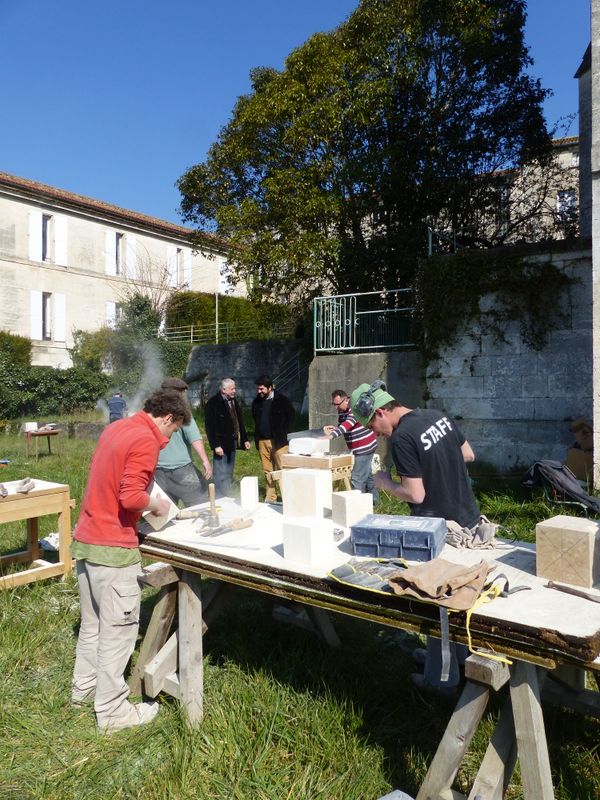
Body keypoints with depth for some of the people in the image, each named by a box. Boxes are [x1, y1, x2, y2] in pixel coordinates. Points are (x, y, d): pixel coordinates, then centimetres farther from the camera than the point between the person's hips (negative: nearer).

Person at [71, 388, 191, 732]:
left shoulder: (116, 429, 11)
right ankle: (112, 711, 16)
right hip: (113, 548, -9)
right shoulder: (146, 441, -17)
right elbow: (131, 497, -25)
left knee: (92, 622, 23)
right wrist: (157, 505, -7)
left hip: (85, 540, 9)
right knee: (118, 629, 4)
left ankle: (85, 688, 39)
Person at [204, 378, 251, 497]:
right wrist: (216, 445, -19)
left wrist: (245, 439, 15)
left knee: (229, 474, 12)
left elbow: (240, 422, 20)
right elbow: (210, 426, -15)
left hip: (232, 442, 8)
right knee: (221, 474, -6)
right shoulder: (213, 403, -10)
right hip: (221, 444, -8)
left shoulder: (233, 401, 13)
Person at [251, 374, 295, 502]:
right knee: (267, 471, 7)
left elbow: (291, 417, 1)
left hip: (278, 441, -4)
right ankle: (270, 498, 13)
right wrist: (257, 439, 14)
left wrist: (285, 435, -5)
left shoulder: (282, 400, -3)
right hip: (262, 441, 4)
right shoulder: (257, 402, 10)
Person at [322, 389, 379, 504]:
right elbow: (342, 426, 10)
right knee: (367, 475, 20)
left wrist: (331, 435, -46)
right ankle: (374, 499, 33)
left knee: (357, 479, -10)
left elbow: (348, 424, -36)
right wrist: (333, 428, -12)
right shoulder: (342, 411, 7)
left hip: (365, 448, -10)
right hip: (363, 448, 10)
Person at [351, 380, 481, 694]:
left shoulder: (402, 439, -23)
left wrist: (384, 482, -5)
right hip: (469, 520, 8)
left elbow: (416, 495, -21)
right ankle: (457, 652, 42)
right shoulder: (439, 416, 1)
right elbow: (468, 455, 11)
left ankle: (441, 675, 24)